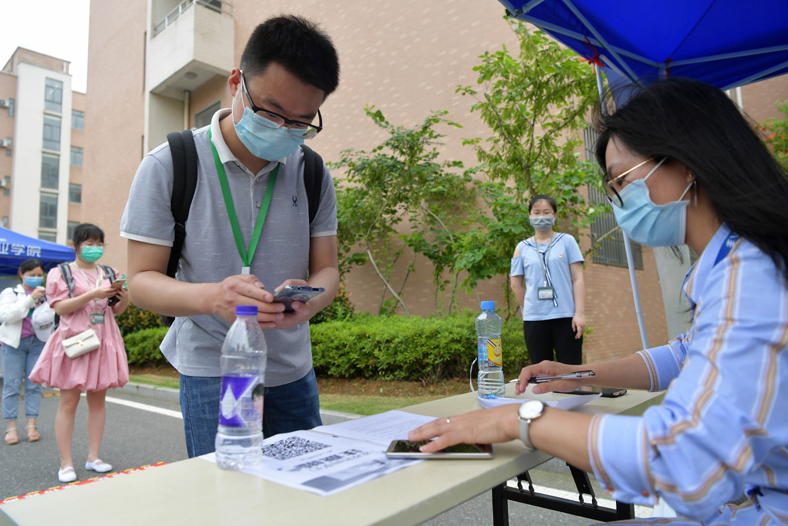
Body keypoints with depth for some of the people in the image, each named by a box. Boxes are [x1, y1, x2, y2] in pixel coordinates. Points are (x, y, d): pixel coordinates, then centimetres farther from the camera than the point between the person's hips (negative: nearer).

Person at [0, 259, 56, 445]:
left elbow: (57, 314, 13)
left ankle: (31, 425, 7)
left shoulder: (46, 294, 11)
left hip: (38, 342, 2)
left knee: (34, 385, 2)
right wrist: (31, 299, -17)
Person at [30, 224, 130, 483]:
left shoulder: (109, 274, 12)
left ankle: (93, 457, 17)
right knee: (69, 401, -1)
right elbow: (60, 307, -10)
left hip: (102, 342, 4)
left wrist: (124, 299, -6)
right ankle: (66, 463, 8)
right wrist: (92, 294, -20)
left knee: (98, 399, 7)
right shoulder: (61, 273, 1)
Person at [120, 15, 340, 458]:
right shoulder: (169, 165, -7)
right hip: (213, 373, -3)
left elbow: (327, 269, 2)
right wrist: (211, 297, -29)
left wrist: (308, 300, -22)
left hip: (294, 372, 4)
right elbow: (141, 280, -7)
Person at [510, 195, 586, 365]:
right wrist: (530, 309, 9)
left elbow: (577, 279, 1)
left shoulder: (567, 241, 6)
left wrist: (580, 313, -6)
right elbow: (516, 284, 11)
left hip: (565, 317, -1)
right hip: (534, 319, 1)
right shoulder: (522, 248, 8)